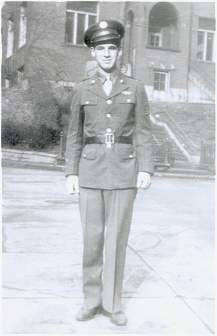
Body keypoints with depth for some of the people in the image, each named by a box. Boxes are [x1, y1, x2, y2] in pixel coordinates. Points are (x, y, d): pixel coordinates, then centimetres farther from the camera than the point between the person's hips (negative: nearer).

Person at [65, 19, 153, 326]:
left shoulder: (135, 88, 6)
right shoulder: (82, 90, 8)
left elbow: (143, 133, 2)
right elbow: (75, 135, 8)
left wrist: (146, 170, -9)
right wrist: (71, 173, 0)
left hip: (123, 170, -1)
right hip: (91, 170, 1)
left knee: (117, 237, 1)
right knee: (92, 236, 4)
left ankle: (112, 301, 16)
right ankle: (92, 299, 20)